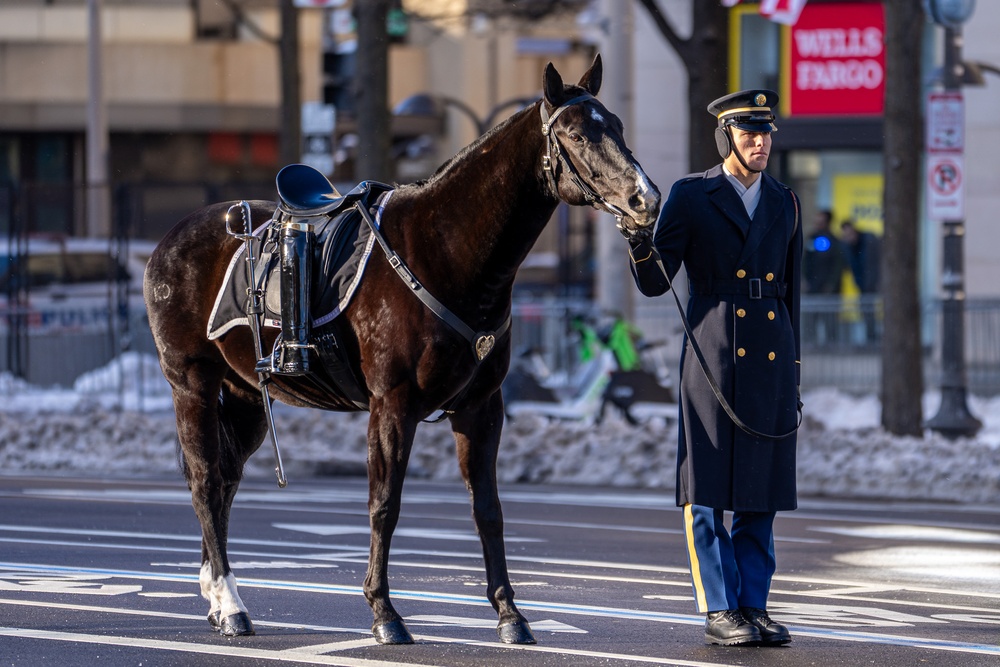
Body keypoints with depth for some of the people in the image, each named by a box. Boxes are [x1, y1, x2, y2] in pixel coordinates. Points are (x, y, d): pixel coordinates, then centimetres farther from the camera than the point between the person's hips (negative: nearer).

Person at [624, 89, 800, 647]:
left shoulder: (784, 204, 12)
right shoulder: (690, 197, 1)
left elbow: (790, 294, 16)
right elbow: (654, 283, -3)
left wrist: (793, 377, 14)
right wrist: (640, 239, -24)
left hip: (771, 361, 4)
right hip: (713, 361, -4)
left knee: (761, 493, 5)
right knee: (707, 491, -2)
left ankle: (754, 606, 11)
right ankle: (720, 611, 3)